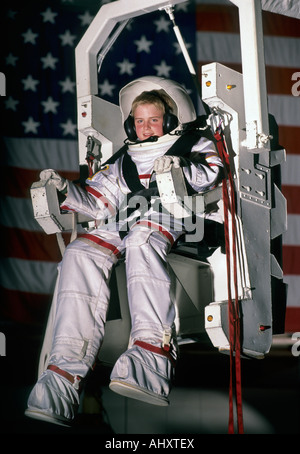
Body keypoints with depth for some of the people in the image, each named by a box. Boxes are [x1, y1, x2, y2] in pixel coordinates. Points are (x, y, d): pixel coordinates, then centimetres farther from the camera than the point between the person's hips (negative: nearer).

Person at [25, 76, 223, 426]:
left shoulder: (194, 146, 27)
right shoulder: (120, 163, 38)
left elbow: (213, 173, 7)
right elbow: (97, 203, 28)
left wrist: (181, 168, -13)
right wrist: (65, 189, 9)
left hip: (172, 217, -4)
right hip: (120, 226, 4)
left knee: (142, 240, -42)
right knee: (82, 253, -30)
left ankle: (154, 355, -61)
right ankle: (66, 372, -43)